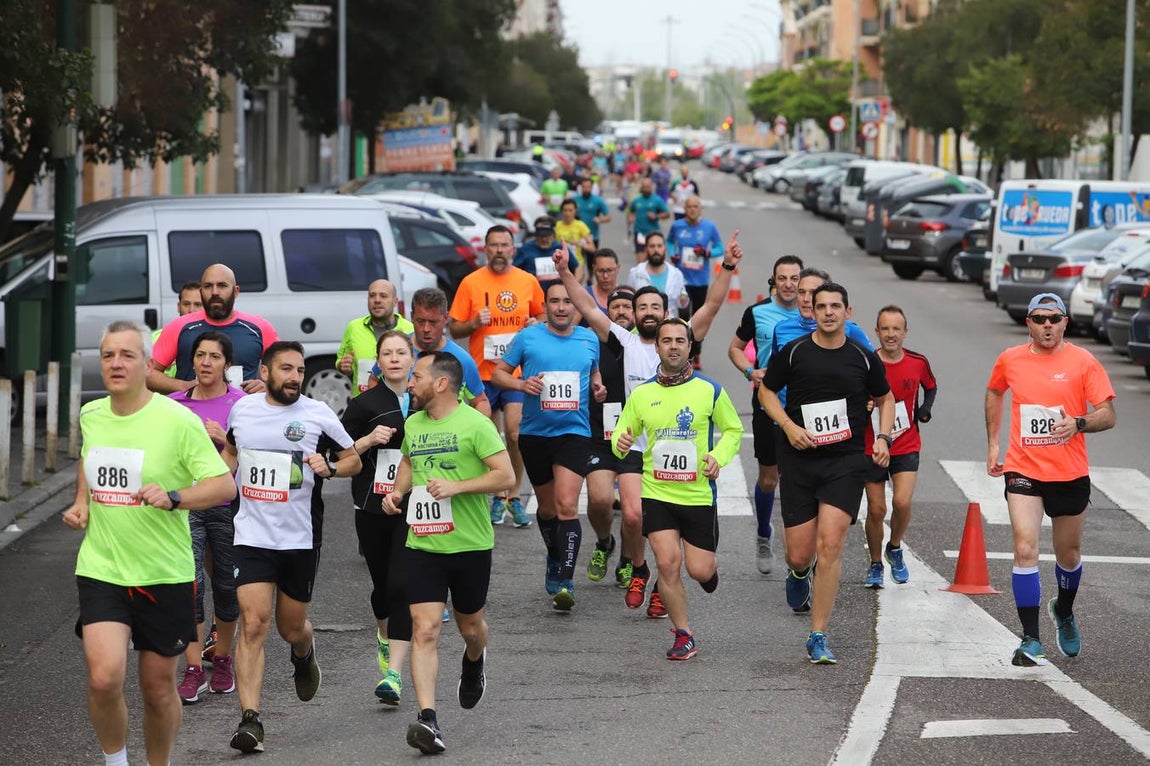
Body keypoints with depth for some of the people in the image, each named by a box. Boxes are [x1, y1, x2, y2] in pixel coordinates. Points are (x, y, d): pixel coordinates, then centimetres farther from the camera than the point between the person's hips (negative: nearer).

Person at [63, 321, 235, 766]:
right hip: (101, 570, 2)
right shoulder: (90, 416, 4)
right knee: (104, 678, -16)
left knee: (159, 688, 9)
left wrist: (172, 498, -28)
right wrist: (81, 503, 10)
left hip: (164, 575, -2)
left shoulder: (178, 421, -12)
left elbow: (225, 486, -12)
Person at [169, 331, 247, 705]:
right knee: (189, 584, -12)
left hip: (227, 503, -1)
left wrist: (224, 438, -18)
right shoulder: (175, 403, 5)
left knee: (227, 586, 9)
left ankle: (222, 660, 30)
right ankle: (193, 670, -9)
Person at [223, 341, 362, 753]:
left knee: (291, 627, 12)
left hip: (301, 539, -1)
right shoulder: (242, 409, 4)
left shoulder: (317, 414, -4)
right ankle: (250, 720, -13)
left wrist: (329, 467, -15)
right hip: (252, 536, 1)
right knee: (253, 624, -12)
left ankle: (304, 655, 50)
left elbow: (354, 460, 5)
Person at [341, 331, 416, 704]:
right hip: (373, 509, 1)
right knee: (383, 583, 13)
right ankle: (384, 635, 46)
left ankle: (394, 673, -16)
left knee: (403, 585, -12)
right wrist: (369, 440, -15)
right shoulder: (364, 404, 1)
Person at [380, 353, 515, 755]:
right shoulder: (412, 425, 8)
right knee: (424, 630, -11)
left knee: (469, 625, 17)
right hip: (422, 545, 3)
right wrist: (397, 491, 7)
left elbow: (506, 476, -14)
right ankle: (427, 719, -17)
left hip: (470, 545, -3)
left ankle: (473, 662, 53)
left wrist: (457, 486, -24)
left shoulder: (474, 424, -11)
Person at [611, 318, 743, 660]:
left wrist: (718, 457, -8)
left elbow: (733, 429, 10)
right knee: (667, 562, -11)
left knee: (699, 570, -2)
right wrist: (621, 443, -14)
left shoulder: (709, 391, -2)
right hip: (656, 492, 1)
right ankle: (683, 635, 5)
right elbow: (621, 433, 10)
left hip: (698, 494, -1)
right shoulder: (641, 394, 2)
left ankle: (709, 568, 38)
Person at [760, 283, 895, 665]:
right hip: (799, 461, 0)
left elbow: (885, 398, 19)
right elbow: (766, 391, 10)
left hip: (845, 462, 0)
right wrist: (789, 427, -7)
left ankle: (818, 637, -7)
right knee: (800, 554, 2)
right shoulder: (793, 352, -1)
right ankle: (798, 575, 43)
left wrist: (883, 437, 3)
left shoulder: (864, 358, 3)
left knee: (830, 546, -14)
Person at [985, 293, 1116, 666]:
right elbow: (994, 393, 25)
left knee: (1069, 554, 14)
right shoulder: (1010, 360, 3)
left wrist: (1079, 423, -26)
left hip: (1070, 474, 0)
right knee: (1025, 549, -16)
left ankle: (1064, 611, 46)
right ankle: (1031, 640, -13)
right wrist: (993, 443, 20)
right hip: (1023, 471, 0)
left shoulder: (1083, 362, -5)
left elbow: (1108, 415, -6)